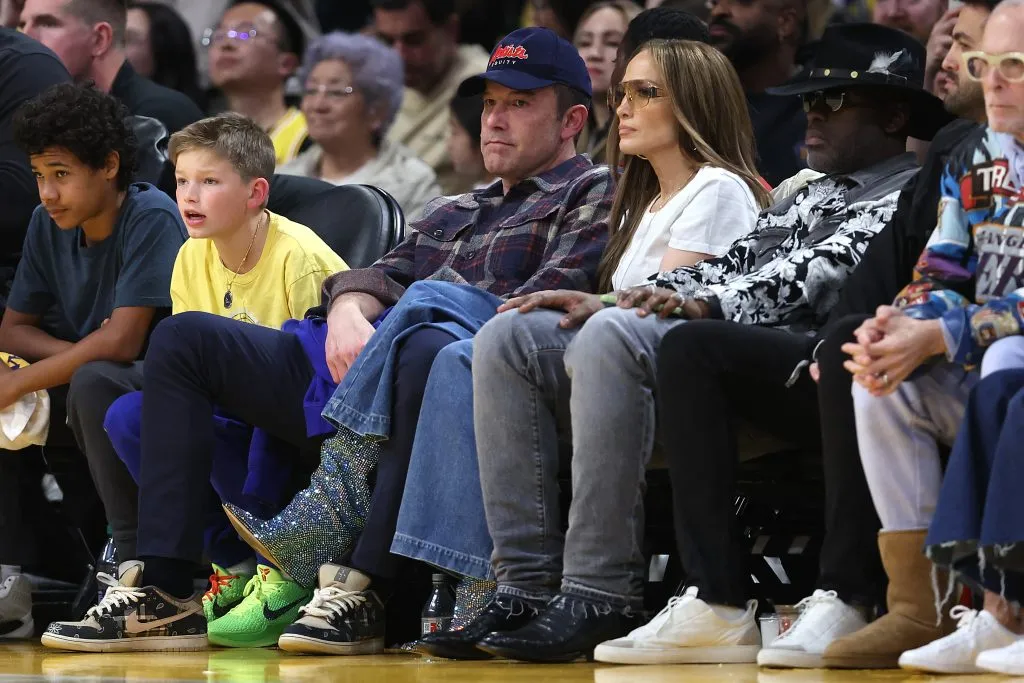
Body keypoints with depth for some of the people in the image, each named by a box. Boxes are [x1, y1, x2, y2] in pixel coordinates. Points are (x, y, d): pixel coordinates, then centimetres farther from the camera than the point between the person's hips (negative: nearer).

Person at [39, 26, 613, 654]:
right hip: (354, 366, 8)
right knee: (182, 338, 0)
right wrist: (349, 313, -8)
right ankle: (166, 589, -15)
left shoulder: (590, 194, 12)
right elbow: (385, 274, 19)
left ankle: (366, 592, -41)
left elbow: (547, 301, -5)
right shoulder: (452, 213, 35)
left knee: (424, 348, -43)